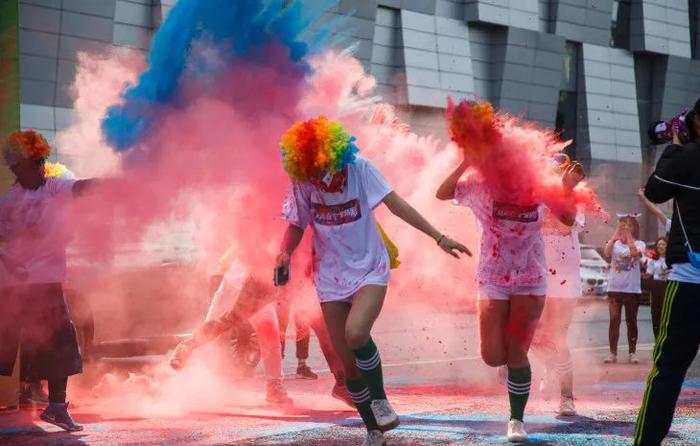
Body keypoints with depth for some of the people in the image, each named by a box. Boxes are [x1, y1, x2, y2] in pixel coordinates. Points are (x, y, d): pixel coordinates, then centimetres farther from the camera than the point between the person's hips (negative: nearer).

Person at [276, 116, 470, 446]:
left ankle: (379, 398, -4)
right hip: (331, 277, 3)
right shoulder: (301, 181, -7)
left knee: (355, 333, -30)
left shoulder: (359, 168, -13)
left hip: (369, 270, -3)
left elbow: (396, 204, -13)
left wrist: (439, 237, -17)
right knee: (348, 363, 3)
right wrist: (285, 254, -17)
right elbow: (297, 225, 4)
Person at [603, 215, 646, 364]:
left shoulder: (639, 244, 2)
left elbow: (635, 253, -21)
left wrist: (628, 234, -20)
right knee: (614, 320, -1)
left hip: (632, 289, -1)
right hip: (614, 288, 1)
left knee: (631, 321, 5)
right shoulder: (615, 243, 6)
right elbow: (606, 252, -15)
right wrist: (616, 234, -18)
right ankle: (612, 353, 1)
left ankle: (632, 353, 11)